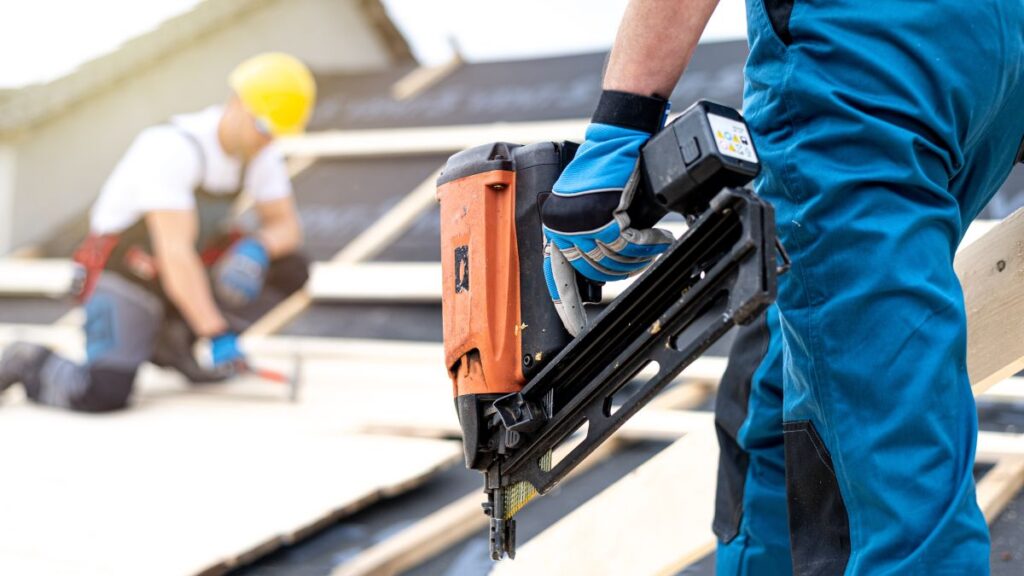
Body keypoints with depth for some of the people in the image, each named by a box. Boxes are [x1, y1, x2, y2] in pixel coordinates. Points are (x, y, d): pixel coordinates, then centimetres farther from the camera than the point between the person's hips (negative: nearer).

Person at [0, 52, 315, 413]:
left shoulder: (262, 153, -5)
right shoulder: (174, 149, -27)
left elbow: (286, 225, 1)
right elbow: (175, 253, -31)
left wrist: (256, 248, -24)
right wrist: (217, 335, -32)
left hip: (189, 277, 8)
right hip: (125, 279, -8)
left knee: (290, 270, -8)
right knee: (104, 393, -28)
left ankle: (173, 341, 1)